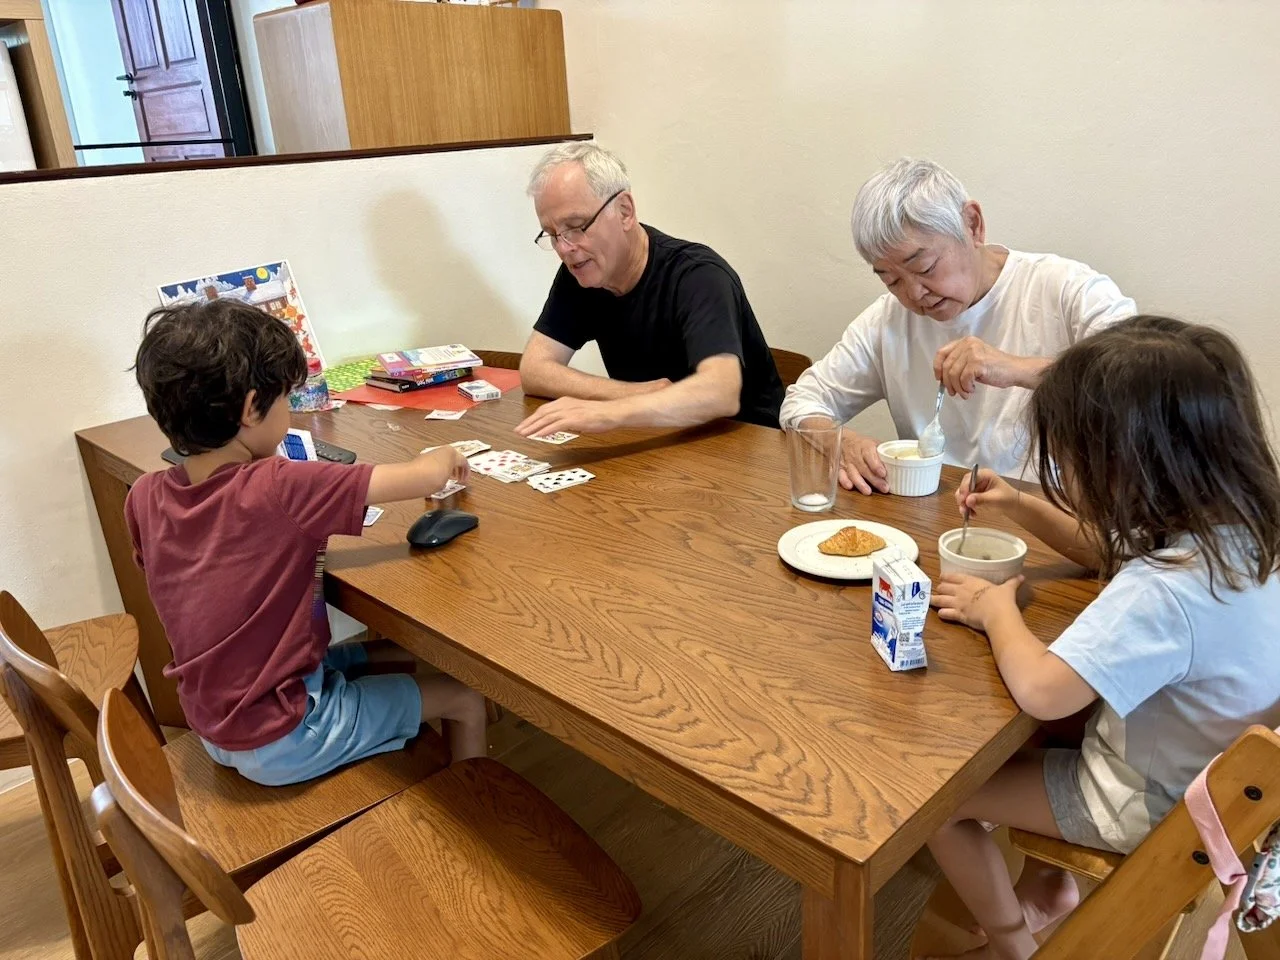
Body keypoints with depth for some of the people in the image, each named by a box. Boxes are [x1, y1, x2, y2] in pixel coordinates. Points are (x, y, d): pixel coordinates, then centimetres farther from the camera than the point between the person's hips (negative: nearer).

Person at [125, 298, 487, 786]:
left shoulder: (144, 498, -8)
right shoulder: (279, 489, -29)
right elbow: (423, 477, -26)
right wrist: (444, 457, -3)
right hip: (281, 744, -7)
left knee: (399, 654, 23)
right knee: (466, 700, 8)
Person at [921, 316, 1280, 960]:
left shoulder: (1163, 592, -38)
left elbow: (1039, 691, -41)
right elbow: (1113, 552, 10)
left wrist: (997, 610, -23)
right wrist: (1022, 507, 0)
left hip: (1151, 806, -9)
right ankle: (1048, 882, 35)